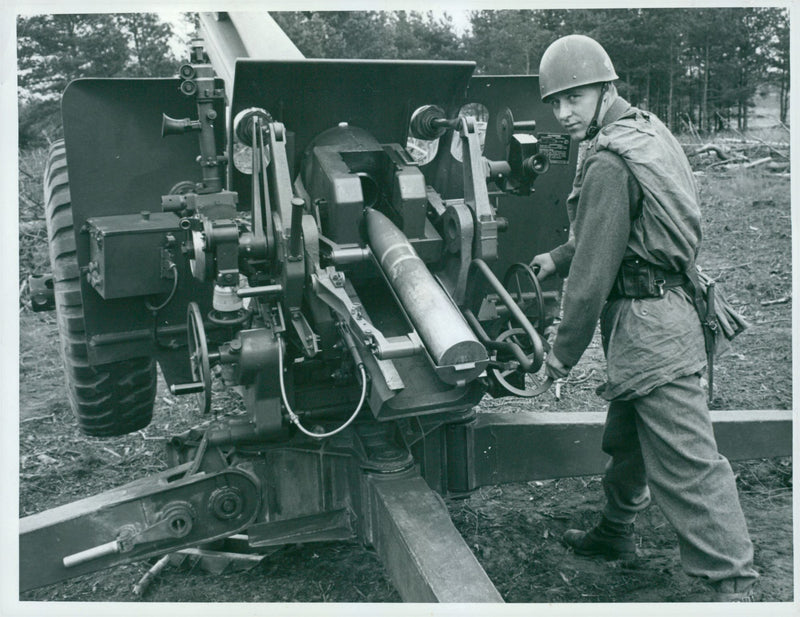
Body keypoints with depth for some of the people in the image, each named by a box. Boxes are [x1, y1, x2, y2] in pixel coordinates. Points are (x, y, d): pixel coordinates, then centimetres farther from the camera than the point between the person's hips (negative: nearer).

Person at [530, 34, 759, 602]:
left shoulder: (609, 161, -19)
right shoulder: (646, 128, 13)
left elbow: (594, 272, -18)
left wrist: (563, 353, -8)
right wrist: (557, 257, 23)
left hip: (647, 321, -11)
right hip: (666, 304, 11)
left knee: (687, 460, -5)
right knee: (626, 435, 23)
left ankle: (732, 583, 4)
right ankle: (615, 532, 41)